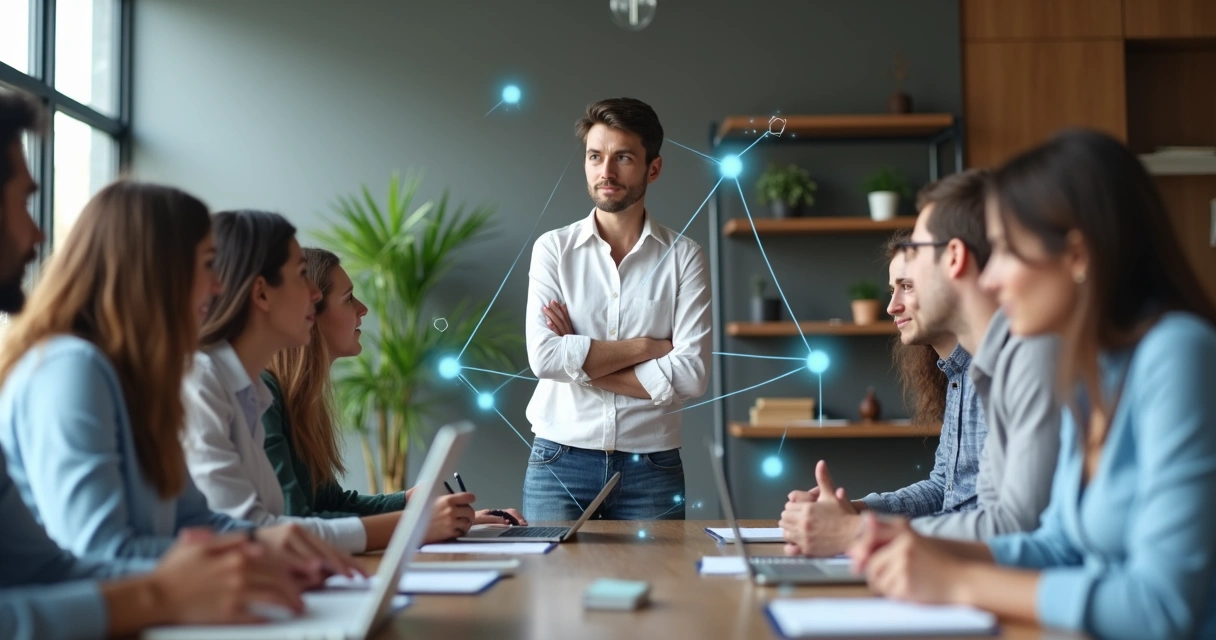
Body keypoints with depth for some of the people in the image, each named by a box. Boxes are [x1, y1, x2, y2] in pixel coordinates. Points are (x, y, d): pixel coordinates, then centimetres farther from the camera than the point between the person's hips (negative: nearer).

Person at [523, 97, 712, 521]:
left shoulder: (683, 257, 0)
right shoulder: (553, 249, 2)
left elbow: (690, 375, -11)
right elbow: (543, 357, -12)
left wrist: (580, 361, -9)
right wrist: (646, 346, -9)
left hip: (651, 467, 0)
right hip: (558, 463, 0)